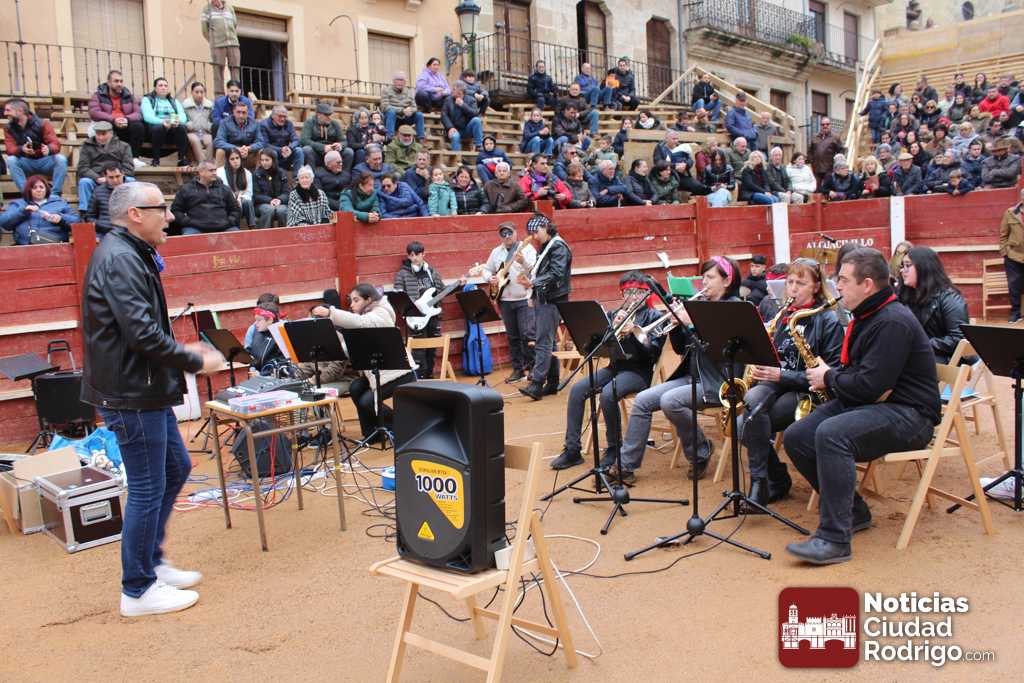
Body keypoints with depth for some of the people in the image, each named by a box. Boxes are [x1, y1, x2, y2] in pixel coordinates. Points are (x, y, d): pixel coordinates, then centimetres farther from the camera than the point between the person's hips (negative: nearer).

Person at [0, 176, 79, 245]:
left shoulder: (59, 202, 24)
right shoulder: (19, 204, 25)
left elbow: (76, 220, 15)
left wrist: (61, 218, -4)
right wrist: (23, 211, -1)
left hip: (54, 241, -1)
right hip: (26, 244, 1)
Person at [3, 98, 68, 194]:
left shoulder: (42, 123, -9)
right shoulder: (9, 128, -1)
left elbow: (55, 144, -17)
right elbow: (10, 149, -12)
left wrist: (48, 149, -43)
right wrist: (21, 149, -36)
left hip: (45, 162, -1)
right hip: (26, 163, 1)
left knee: (61, 159, -30)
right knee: (11, 160, -28)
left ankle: (55, 195, -29)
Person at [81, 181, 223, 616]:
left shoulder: (131, 256, 14)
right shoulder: (119, 260, -19)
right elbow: (142, 333, -26)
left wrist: (183, 352, 11)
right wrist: (195, 361, -16)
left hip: (146, 390, 11)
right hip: (131, 395, -11)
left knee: (176, 469, 20)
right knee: (147, 489, 0)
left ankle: (152, 561, 33)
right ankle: (138, 591, 15)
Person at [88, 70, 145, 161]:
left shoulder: (129, 96, 14)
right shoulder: (98, 96, 6)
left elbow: (138, 113, 2)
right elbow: (94, 113, -10)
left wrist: (127, 119, -21)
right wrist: (113, 120, -25)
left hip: (125, 128, 2)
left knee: (138, 126, -27)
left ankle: (134, 157, -22)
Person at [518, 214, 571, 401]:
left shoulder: (558, 246, -10)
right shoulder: (544, 248, 17)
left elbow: (556, 274, -21)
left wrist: (533, 282, -27)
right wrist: (528, 277, -2)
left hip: (552, 301, -9)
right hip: (542, 299, 9)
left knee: (543, 343, -14)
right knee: (549, 343, 12)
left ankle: (537, 384, -17)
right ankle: (552, 383, 18)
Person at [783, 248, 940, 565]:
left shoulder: (893, 322, -19)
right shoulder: (867, 316, 14)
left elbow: (870, 386, -26)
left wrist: (829, 378, -9)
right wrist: (829, 375, 3)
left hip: (907, 414, -10)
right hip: (867, 404, 10)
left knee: (831, 434, -35)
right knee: (795, 438, -5)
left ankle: (835, 539, -30)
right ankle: (853, 512, 9)